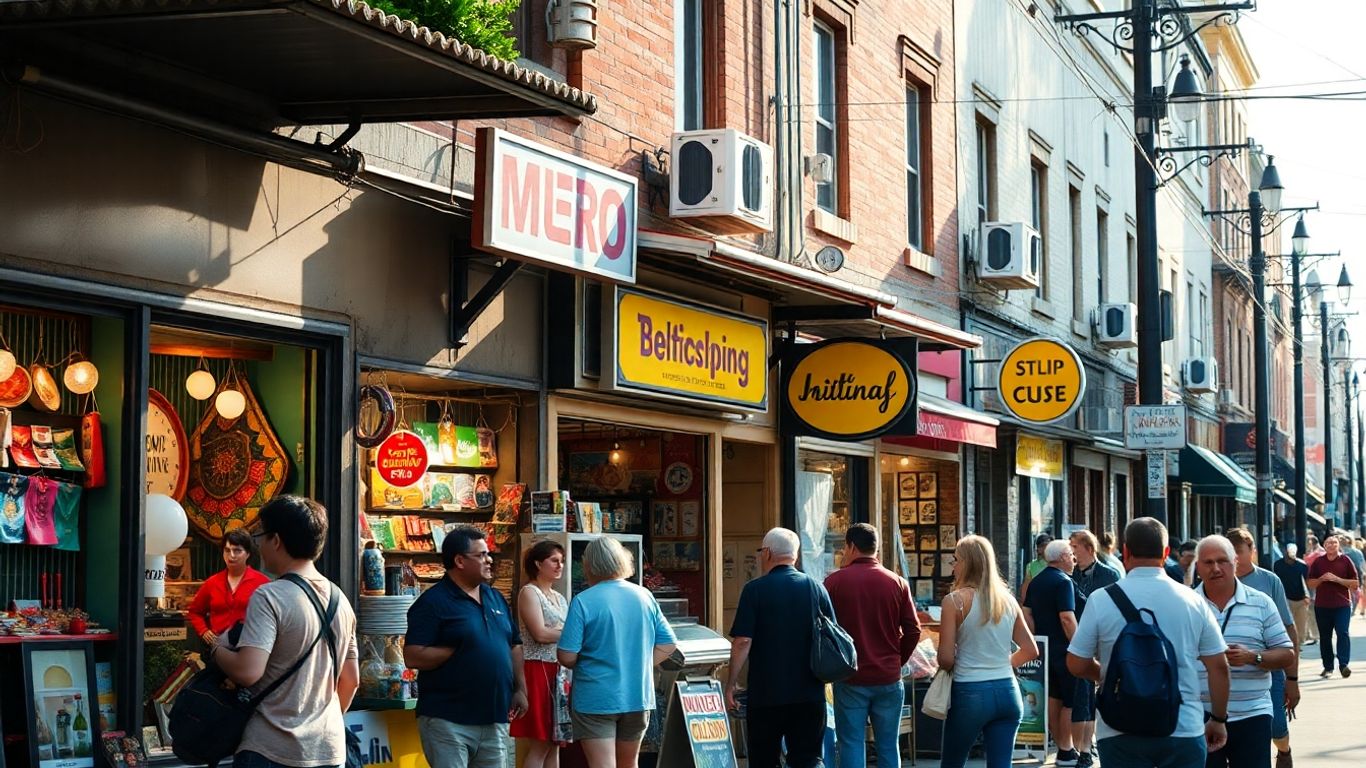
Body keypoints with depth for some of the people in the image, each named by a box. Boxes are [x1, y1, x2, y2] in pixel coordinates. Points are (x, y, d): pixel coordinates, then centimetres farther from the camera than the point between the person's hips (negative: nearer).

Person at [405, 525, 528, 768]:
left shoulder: (495, 598, 15)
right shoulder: (433, 602, -8)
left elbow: (514, 646, 21)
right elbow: (413, 657, -16)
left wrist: (520, 689, 11)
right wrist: (460, 651, -11)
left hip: (495, 718, 7)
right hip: (449, 720, -7)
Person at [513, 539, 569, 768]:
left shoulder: (560, 598, 19)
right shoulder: (529, 592, -5)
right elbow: (540, 633, -16)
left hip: (558, 672, 8)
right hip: (538, 670, -8)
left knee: (555, 743, 7)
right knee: (540, 745, -9)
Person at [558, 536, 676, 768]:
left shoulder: (583, 601, -12)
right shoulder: (644, 596, 2)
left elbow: (566, 657, -13)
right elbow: (667, 645, 6)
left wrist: (585, 667, 8)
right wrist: (637, 665, 11)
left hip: (596, 700, -5)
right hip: (640, 696, 5)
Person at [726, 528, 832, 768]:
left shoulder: (755, 590, -6)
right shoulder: (816, 588, 4)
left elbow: (742, 642, -12)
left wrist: (732, 683, -3)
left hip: (766, 694, -3)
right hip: (810, 694, 3)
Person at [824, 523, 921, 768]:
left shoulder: (835, 581, -5)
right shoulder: (897, 583, 1)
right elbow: (913, 630, 0)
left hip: (850, 679, -2)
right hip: (889, 679, 2)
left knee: (851, 745, 2)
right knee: (888, 746, 9)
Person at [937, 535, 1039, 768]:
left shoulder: (956, 600, -8)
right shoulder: (1008, 600, 7)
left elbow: (945, 658, -11)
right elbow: (1031, 650, 12)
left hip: (969, 693, -4)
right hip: (1007, 692, 5)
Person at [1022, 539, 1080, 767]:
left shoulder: (1036, 581, 11)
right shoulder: (1064, 582, -15)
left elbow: (1027, 614, 12)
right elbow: (1067, 618, -22)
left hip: (1045, 650, 8)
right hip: (1063, 650, -8)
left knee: (1052, 699, 13)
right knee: (1070, 702, -2)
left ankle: (1060, 746, 20)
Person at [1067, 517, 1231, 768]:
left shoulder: (1101, 600, -5)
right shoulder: (1193, 601, 0)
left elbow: (1077, 665, 0)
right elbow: (1219, 667, 4)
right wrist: (1218, 720, 17)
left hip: (1121, 735, -1)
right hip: (1185, 731, 1)